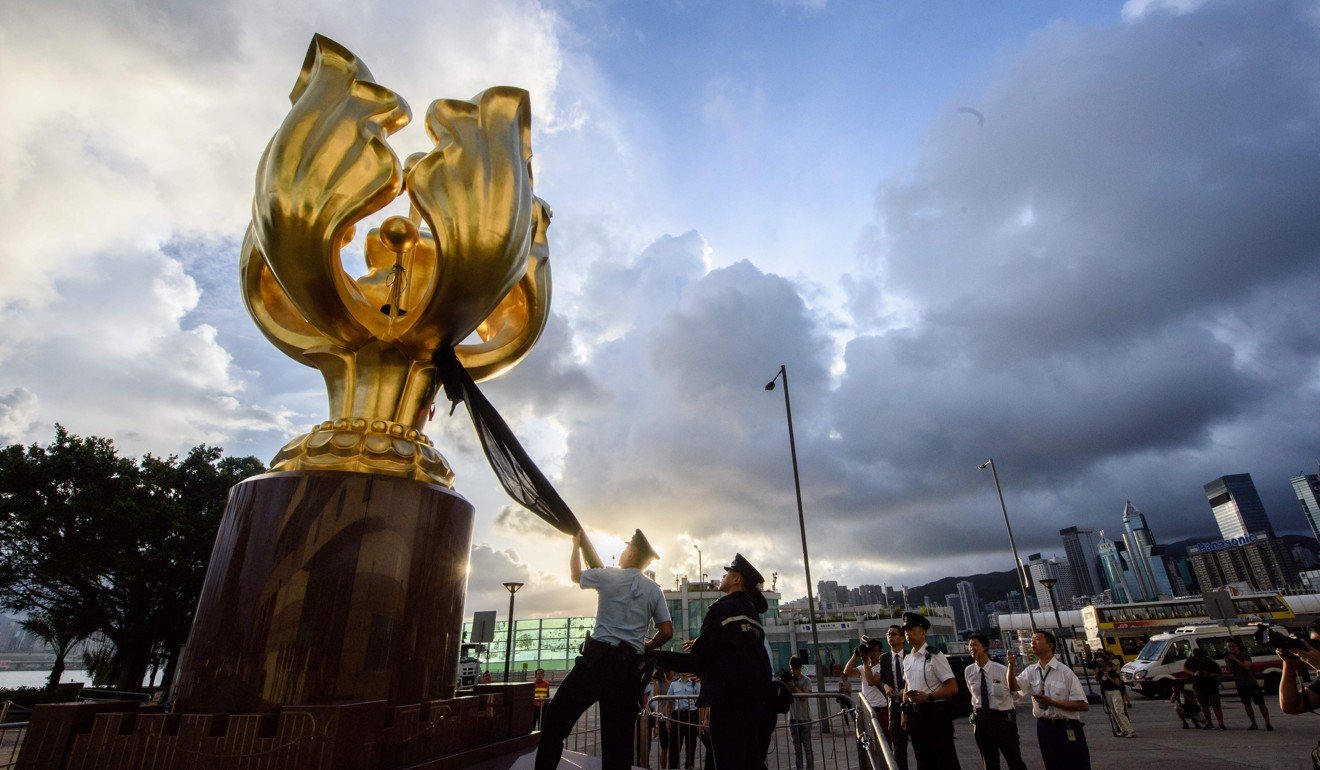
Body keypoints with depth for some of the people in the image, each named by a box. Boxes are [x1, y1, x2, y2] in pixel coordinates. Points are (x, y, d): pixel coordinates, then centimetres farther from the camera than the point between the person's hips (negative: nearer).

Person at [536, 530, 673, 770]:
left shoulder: (608, 576, 1)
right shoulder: (654, 590, 8)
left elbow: (576, 575, 20)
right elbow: (667, 631, 3)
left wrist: (576, 545, 34)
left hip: (598, 657, -4)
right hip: (630, 666, 4)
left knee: (556, 717, 6)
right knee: (619, 735, 9)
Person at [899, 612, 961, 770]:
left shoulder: (934, 656, -14)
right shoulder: (907, 658, 8)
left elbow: (953, 688, -15)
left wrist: (928, 697, -24)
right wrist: (905, 711, 9)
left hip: (934, 714, -7)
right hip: (913, 714, 7)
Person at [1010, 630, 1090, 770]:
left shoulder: (1065, 672, -12)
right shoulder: (1031, 671, 2)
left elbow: (1083, 706, -14)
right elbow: (1014, 686, -12)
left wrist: (1051, 702, -21)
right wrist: (1011, 666, -28)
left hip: (1067, 729, -5)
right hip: (1043, 727, 5)